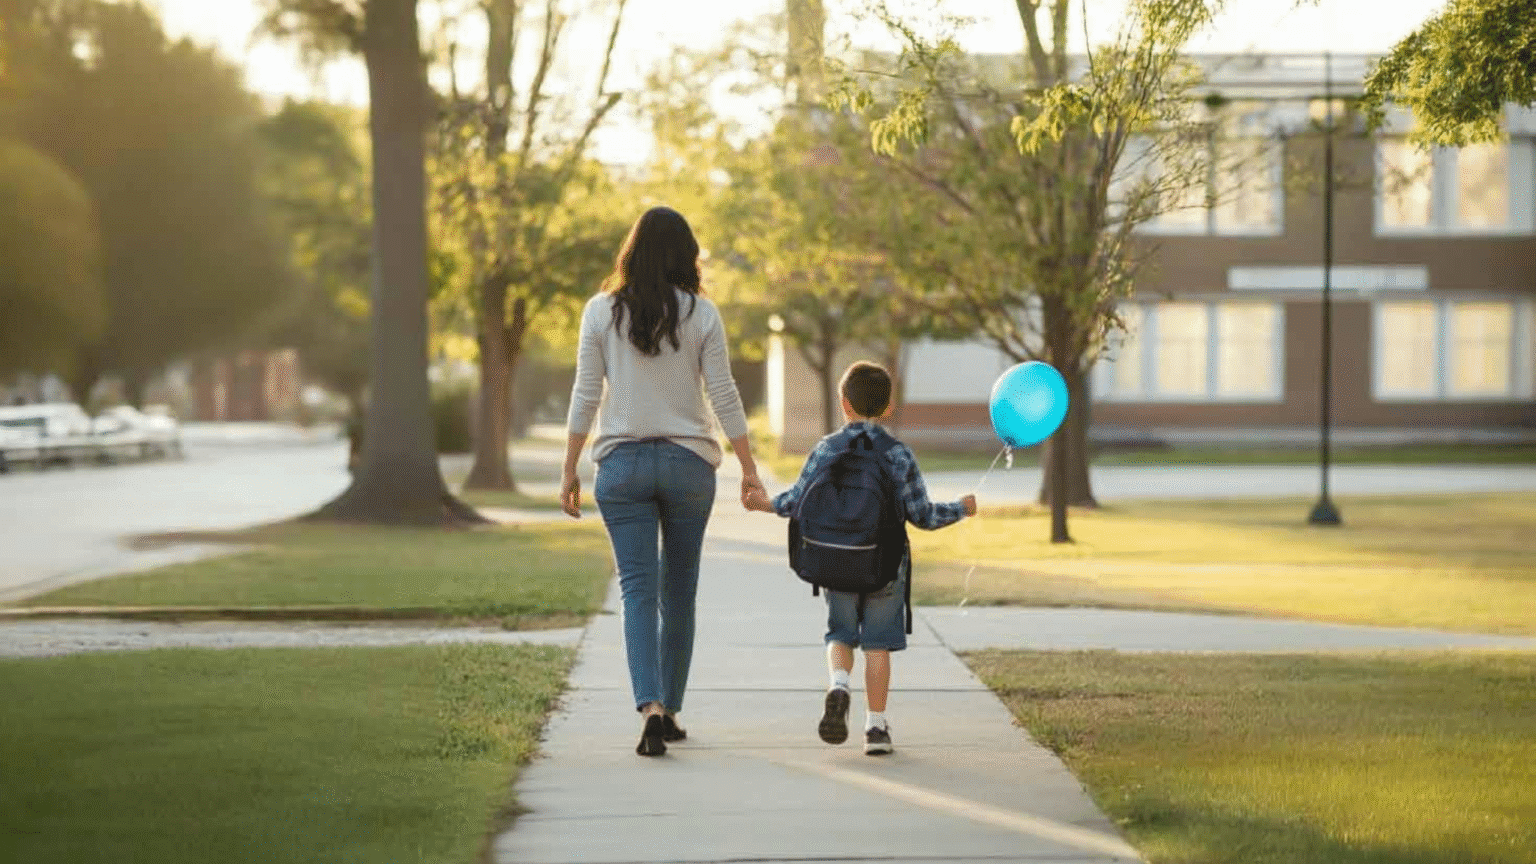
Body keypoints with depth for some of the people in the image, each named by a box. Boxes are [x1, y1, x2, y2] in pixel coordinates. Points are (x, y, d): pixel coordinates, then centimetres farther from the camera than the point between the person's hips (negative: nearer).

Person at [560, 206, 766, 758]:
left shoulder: (602, 311, -1)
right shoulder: (701, 313, -2)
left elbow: (586, 396, -1)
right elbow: (723, 396, -2)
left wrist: (569, 470, 5)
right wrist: (748, 468, 5)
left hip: (622, 463, 0)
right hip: (688, 462, 0)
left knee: (638, 589, -3)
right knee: (680, 589, 12)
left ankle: (650, 707, -21)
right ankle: (670, 710, 19)